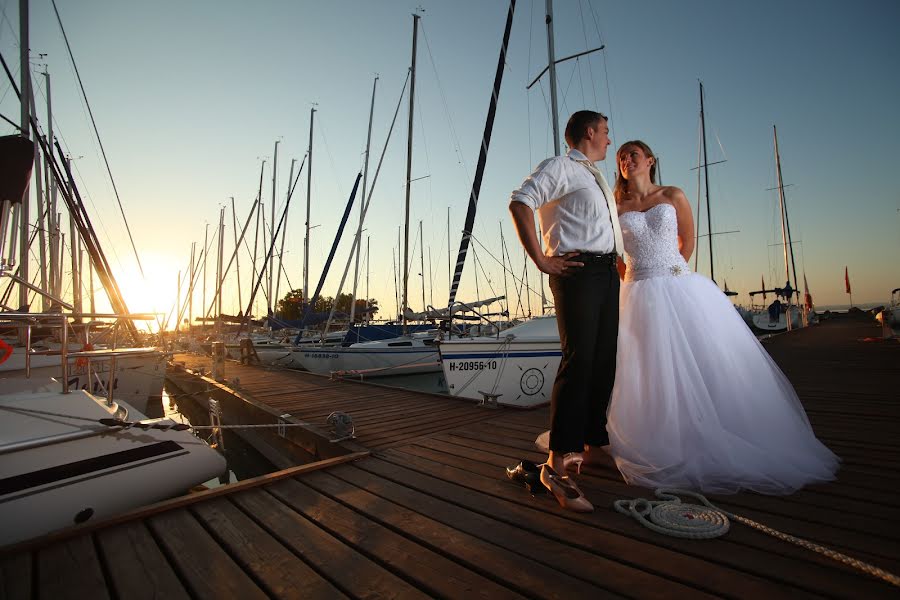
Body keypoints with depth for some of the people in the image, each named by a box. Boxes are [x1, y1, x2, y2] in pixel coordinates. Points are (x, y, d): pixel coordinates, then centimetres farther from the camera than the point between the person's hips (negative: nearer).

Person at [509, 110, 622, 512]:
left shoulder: (597, 178, 29)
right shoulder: (560, 167, 0)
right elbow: (520, 203, -15)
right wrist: (541, 260, -18)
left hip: (607, 272, 9)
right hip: (577, 271, -9)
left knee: (604, 363, 8)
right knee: (579, 361, -16)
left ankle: (594, 448, 20)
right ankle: (557, 464, -11)